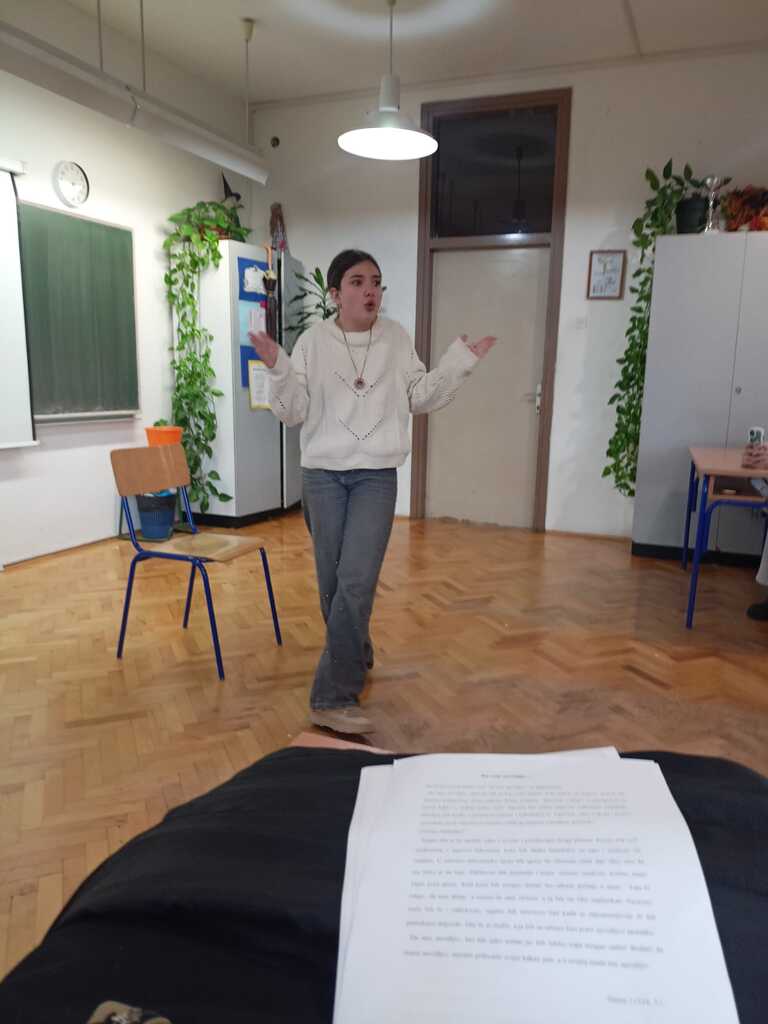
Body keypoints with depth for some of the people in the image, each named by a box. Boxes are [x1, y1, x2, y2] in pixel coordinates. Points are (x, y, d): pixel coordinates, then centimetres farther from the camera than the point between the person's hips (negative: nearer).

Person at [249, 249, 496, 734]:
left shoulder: (396, 338, 3)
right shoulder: (313, 341, -1)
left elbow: (421, 398, 10)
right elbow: (293, 412, -1)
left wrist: (460, 363, 0)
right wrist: (278, 370, -17)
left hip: (376, 476, 0)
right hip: (322, 475, 1)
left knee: (357, 582, -11)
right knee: (333, 583, 8)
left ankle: (332, 698, -1)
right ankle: (357, 661, 33)